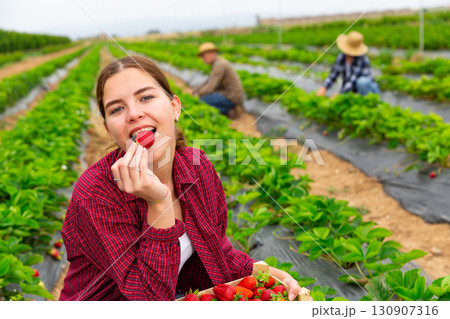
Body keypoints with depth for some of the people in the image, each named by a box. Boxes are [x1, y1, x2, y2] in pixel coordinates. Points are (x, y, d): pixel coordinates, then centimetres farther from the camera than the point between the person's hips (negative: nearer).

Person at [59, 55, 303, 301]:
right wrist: (159, 204, -31)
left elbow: (215, 248, 6)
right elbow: (153, 297, -23)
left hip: (180, 298, 4)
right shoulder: (95, 195, -22)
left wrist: (258, 271, -11)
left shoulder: (197, 167, -7)